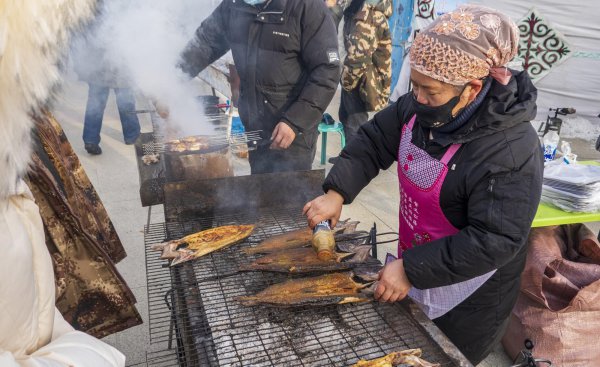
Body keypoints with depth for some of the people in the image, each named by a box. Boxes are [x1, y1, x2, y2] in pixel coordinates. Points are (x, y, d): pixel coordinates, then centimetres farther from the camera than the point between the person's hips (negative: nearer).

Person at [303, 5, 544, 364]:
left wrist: (412, 270, -29)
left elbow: (494, 241, -31)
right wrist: (337, 192, -13)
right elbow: (374, 142, 0)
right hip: (413, 265, 7)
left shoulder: (512, 150, -32)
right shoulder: (420, 106, -11)